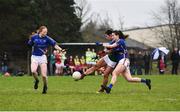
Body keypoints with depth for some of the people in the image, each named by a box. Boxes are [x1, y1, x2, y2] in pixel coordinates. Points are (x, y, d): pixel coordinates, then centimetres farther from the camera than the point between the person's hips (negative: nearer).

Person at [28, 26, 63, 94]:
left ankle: (45, 87, 19)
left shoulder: (47, 38, -8)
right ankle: (36, 81, 6)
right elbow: (30, 45, 11)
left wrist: (60, 49, -35)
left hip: (42, 57, 0)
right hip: (34, 57, 0)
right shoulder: (34, 37, -5)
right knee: (33, 71, -26)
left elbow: (54, 44, -19)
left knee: (44, 75, -7)